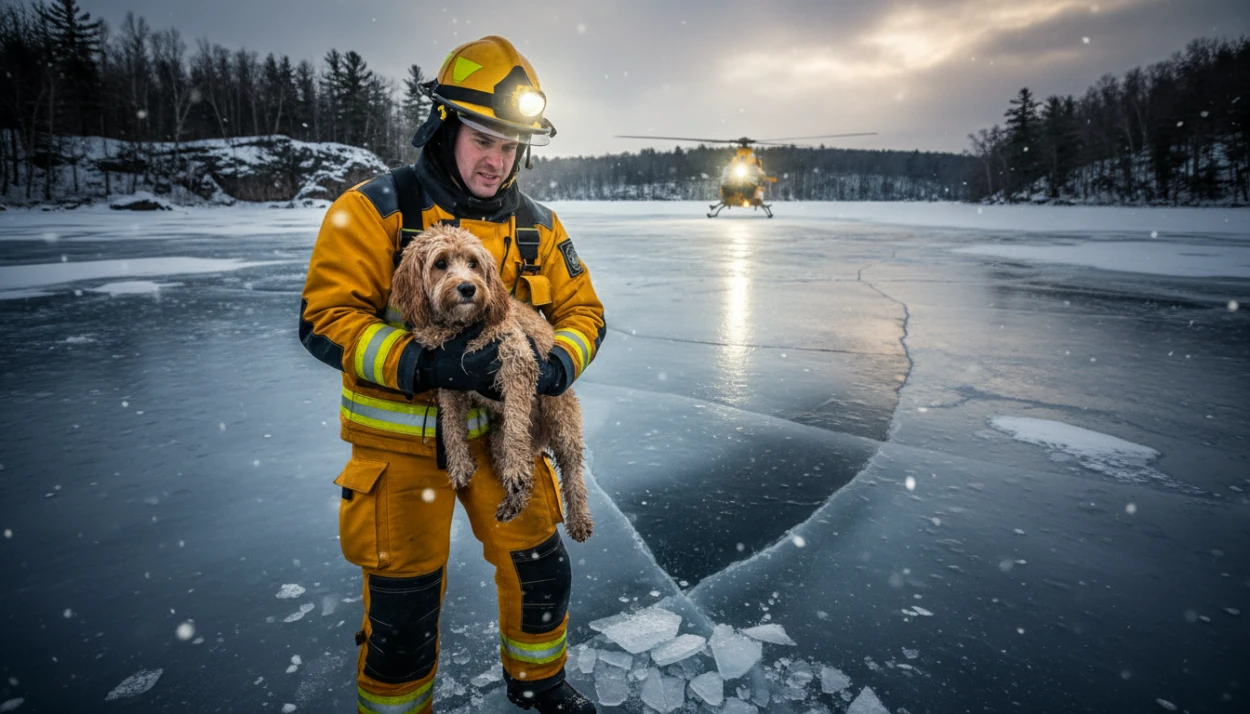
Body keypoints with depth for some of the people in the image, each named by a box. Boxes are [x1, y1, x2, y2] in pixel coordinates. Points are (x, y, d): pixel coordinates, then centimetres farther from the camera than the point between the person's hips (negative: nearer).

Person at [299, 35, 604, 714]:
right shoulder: (375, 210, -12)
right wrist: (423, 362, -30)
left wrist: (554, 364, -18)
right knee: (404, 602, 5)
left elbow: (582, 311, 4)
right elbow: (325, 319, -16)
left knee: (540, 569, 15)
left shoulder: (535, 225, 1)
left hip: (500, 428, 4)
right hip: (403, 440, -4)